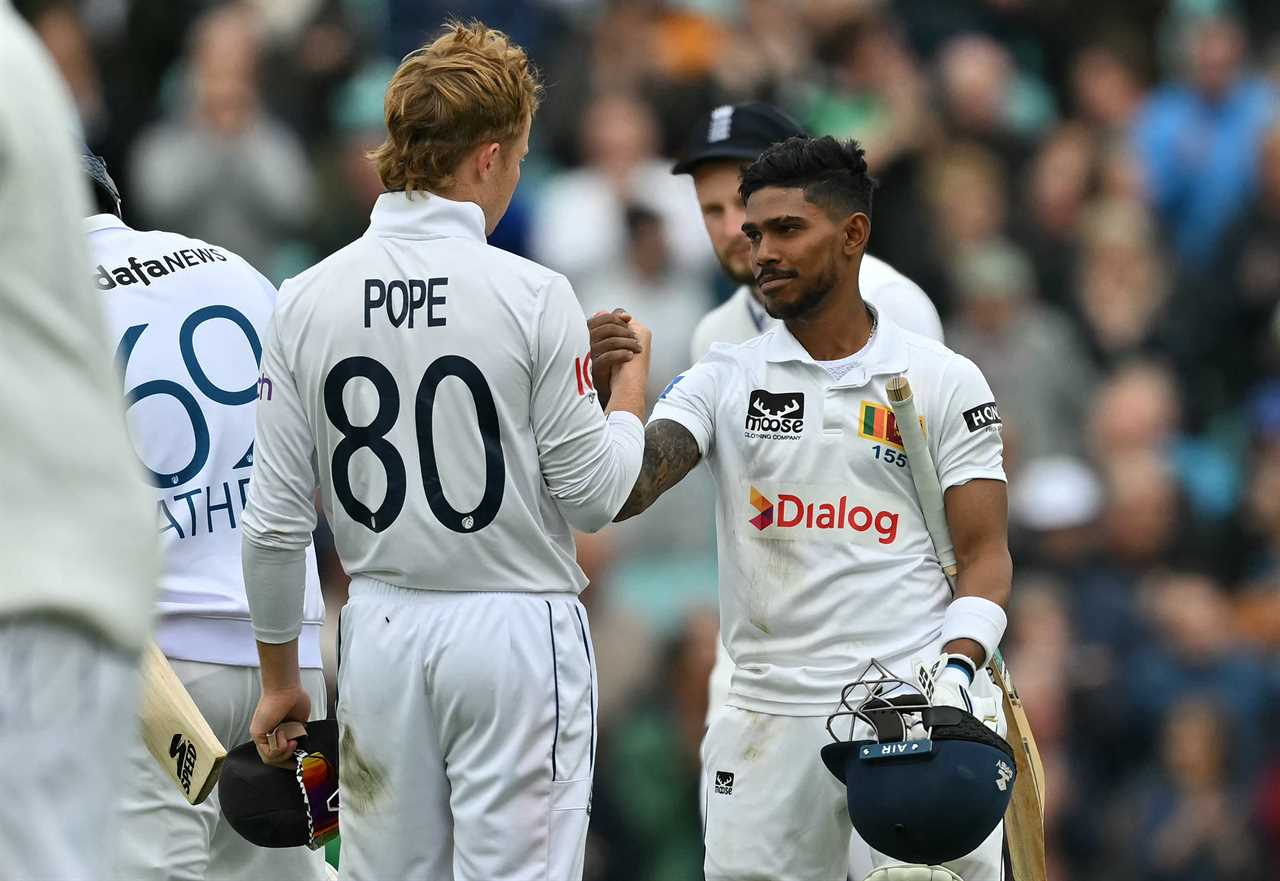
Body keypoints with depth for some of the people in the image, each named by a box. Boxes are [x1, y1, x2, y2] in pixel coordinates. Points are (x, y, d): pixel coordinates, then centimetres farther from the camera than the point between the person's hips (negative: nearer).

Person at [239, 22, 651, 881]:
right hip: (515, 625, -4)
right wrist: (631, 390, 12)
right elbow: (593, 494, -6)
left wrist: (278, 675, 13)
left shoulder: (307, 301, 0)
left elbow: (275, 521, 2)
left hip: (384, 626, 4)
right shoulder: (532, 296, -12)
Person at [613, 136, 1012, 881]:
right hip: (769, 716, 2)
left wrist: (958, 666, -14)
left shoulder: (945, 382, 5)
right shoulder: (726, 379, 8)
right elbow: (622, 492, -5)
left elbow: (985, 553, 3)